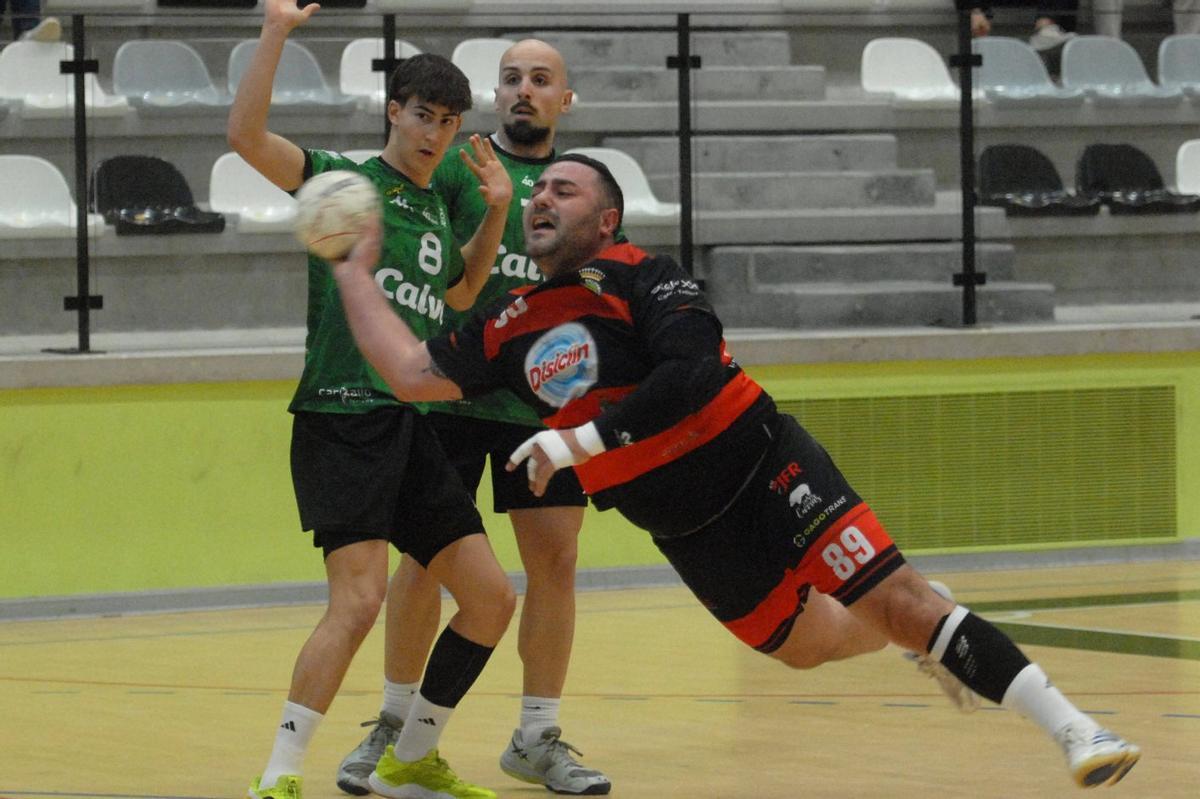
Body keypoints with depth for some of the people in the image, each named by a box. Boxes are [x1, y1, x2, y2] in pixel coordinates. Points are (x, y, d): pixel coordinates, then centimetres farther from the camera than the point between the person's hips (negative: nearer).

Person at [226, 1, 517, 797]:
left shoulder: (437, 215, 20)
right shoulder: (342, 180, 0)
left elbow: (458, 295, 38)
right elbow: (247, 135, -15)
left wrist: (497, 214, 24)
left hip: (413, 426, 8)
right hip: (343, 418, -8)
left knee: (492, 597, 7)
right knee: (361, 597, -23)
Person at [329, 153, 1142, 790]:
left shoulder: (639, 275, -13)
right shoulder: (512, 329, 7)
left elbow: (693, 371, -27)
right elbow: (413, 373, 5)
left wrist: (580, 441, -27)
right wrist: (356, 272, 4)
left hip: (765, 468, -6)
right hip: (688, 532, 6)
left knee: (894, 599, -16)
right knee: (810, 643, 7)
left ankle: (1070, 726, -16)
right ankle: (931, 642, 38)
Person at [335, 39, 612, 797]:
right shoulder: (458, 165, 0)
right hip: (453, 394, -3)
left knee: (555, 559, 2)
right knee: (423, 557, 0)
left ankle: (537, 738, 13)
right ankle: (396, 723, 15)